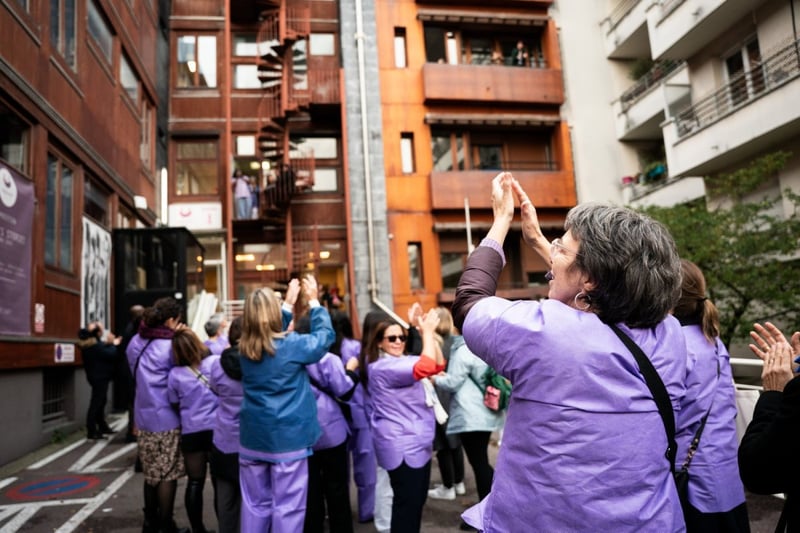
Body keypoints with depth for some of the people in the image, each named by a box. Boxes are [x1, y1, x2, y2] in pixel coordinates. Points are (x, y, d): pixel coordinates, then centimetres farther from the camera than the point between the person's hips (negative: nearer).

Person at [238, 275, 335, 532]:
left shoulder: (244, 348, 0)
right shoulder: (292, 345, -16)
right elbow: (325, 335, -2)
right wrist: (314, 302, 7)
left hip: (253, 438, 5)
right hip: (288, 439, -5)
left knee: (254, 505, 16)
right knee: (287, 507, 5)